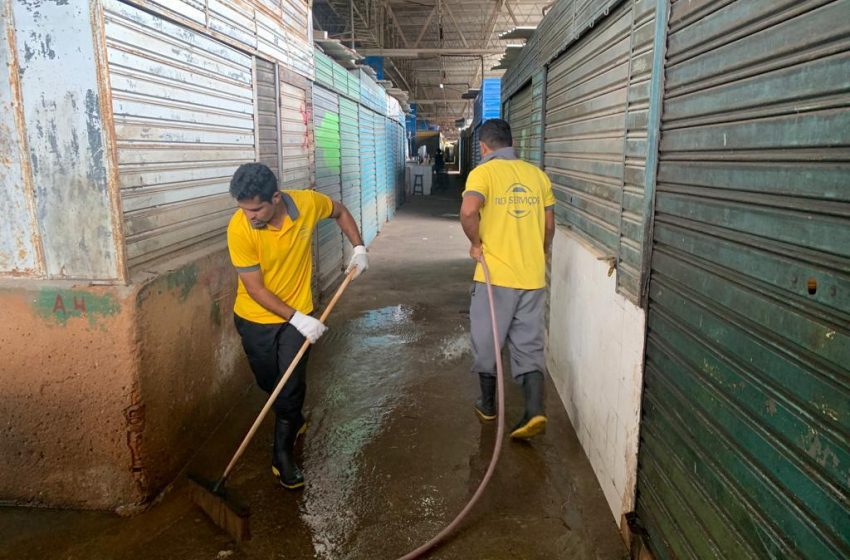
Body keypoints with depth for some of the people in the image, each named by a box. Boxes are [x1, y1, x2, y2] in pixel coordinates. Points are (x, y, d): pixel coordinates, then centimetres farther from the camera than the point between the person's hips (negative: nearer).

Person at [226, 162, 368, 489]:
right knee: (269, 384, 16)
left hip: (298, 315, 1)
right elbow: (255, 289, -21)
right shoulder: (239, 228, -26)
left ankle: (283, 456, 19)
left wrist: (359, 248, -3)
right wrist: (297, 318, -26)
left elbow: (339, 212, 6)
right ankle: (295, 421, 48)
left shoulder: (307, 203, -19)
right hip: (256, 318, 0)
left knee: (292, 386, 0)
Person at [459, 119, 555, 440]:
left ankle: (488, 405, 27)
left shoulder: (483, 172, -6)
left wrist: (476, 244, -9)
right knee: (529, 345, 10)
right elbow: (549, 226, 13)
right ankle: (535, 411, -1)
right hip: (533, 277, 4)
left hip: (495, 275, -4)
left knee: (487, 342, 13)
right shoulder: (537, 175, 9)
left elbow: (468, 211, -25)